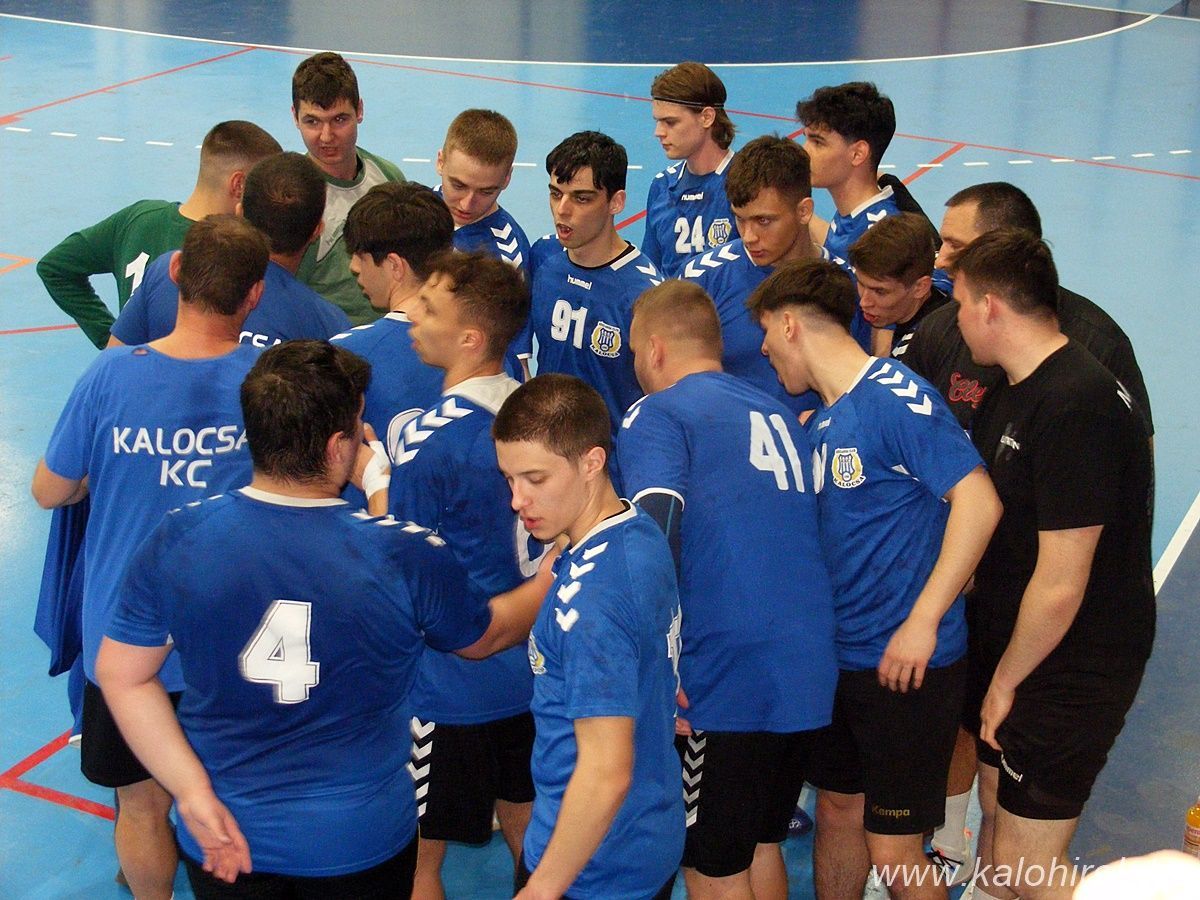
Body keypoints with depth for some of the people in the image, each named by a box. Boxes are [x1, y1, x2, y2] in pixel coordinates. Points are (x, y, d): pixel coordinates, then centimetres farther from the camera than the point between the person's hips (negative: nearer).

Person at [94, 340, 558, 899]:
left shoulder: (176, 540, -15)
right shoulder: (406, 559, -20)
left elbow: (121, 675, -7)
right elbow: (487, 635, 0)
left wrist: (194, 796, -4)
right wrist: (551, 581, 18)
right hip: (361, 842, -1)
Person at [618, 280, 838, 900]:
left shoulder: (656, 414, -4)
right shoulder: (779, 416, 17)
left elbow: (654, 532, -21)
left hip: (722, 678, -7)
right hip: (808, 670, 7)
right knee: (761, 847, 23)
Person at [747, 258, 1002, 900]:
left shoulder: (894, 396, -15)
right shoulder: (818, 421, 11)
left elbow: (978, 501, -22)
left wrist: (924, 619, -22)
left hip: (906, 663, -8)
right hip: (839, 655, 8)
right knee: (838, 812, 18)